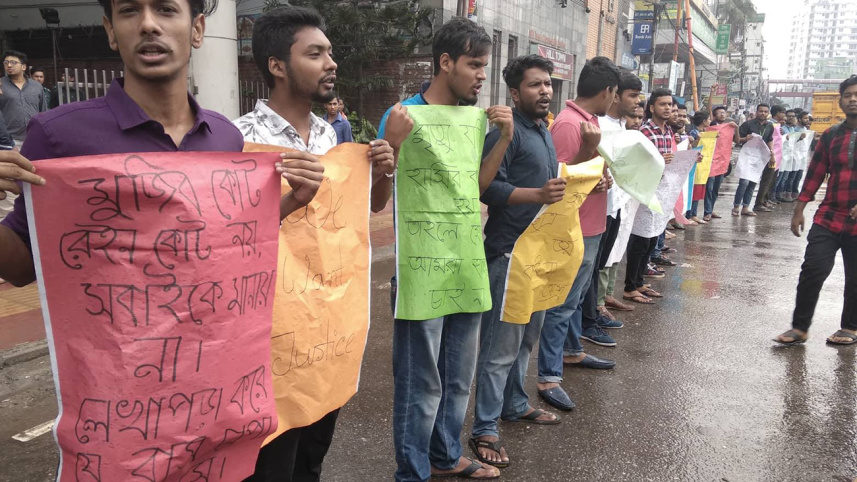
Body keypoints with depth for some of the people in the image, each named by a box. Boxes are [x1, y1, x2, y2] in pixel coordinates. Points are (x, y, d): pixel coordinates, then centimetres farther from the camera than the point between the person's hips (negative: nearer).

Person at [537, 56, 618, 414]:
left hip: (590, 227, 10)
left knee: (576, 297, 23)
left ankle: (572, 351, 40)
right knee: (562, 304, -3)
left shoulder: (589, 120, 9)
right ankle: (548, 378, 5)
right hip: (574, 229, -10)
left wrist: (603, 176, -1)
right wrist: (589, 150, -22)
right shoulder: (569, 124, -21)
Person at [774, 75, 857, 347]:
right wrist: (799, 211, 7)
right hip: (828, 218, 2)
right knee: (812, 270, -5)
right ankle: (799, 328, 5)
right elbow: (815, 174, 8)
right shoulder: (831, 136, 6)